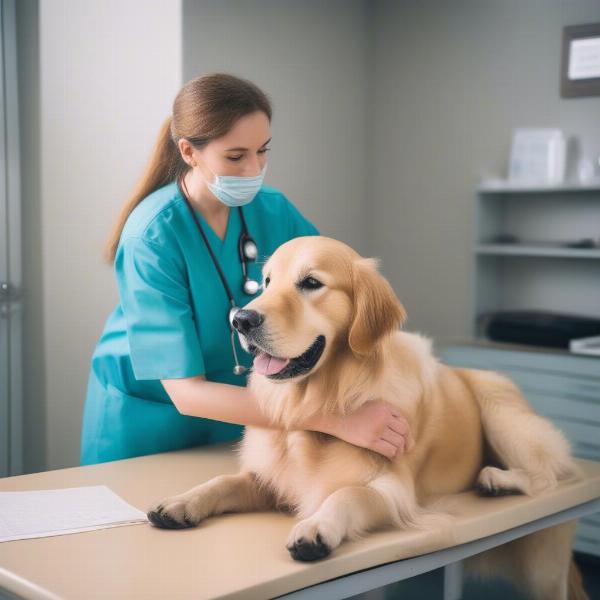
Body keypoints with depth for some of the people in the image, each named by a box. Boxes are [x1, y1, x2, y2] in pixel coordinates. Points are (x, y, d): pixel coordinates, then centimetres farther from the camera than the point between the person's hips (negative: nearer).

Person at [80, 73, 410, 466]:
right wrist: (337, 421, -38)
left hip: (237, 413, 4)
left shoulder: (274, 210, -12)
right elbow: (187, 392, -31)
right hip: (149, 418, -4)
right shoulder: (151, 237, -26)